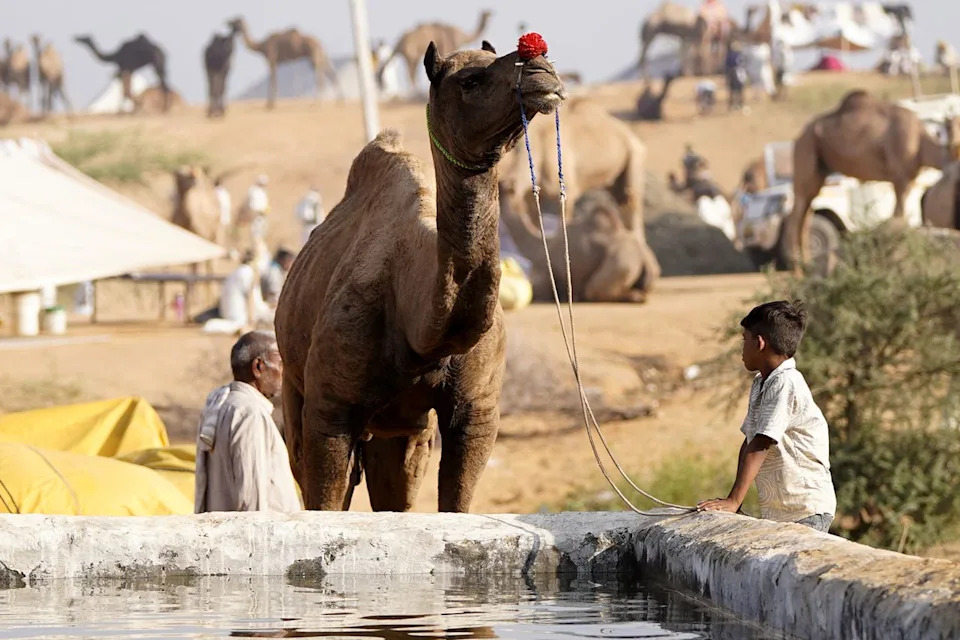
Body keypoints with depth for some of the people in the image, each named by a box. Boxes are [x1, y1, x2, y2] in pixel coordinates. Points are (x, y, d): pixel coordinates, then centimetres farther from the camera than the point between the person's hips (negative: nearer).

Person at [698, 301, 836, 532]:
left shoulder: (786, 383, -17)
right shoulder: (760, 384, 13)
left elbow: (760, 446, -23)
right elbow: (749, 442, 15)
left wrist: (734, 501, -27)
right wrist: (734, 500, 8)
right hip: (775, 513, 9)